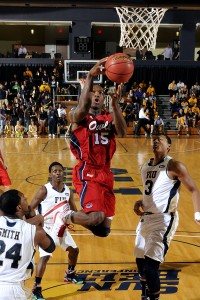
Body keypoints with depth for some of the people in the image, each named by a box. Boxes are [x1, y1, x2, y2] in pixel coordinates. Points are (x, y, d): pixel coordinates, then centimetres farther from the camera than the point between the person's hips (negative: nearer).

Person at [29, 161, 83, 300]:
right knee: (45, 256, -18)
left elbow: (73, 210, 10)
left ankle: (70, 274, 43)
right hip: (47, 229, -7)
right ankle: (36, 288, -6)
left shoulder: (68, 191, 0)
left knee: (74, 250, 17)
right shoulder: (44, 190, -18)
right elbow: (29, 209, -16)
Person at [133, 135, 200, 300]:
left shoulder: (174, 166, -10)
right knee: (141, 262, 17)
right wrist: (140, 203, 6)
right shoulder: (145, 167, 12)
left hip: (164, 220, -8)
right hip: (146, 218, 8)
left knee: (150, 265, -14)